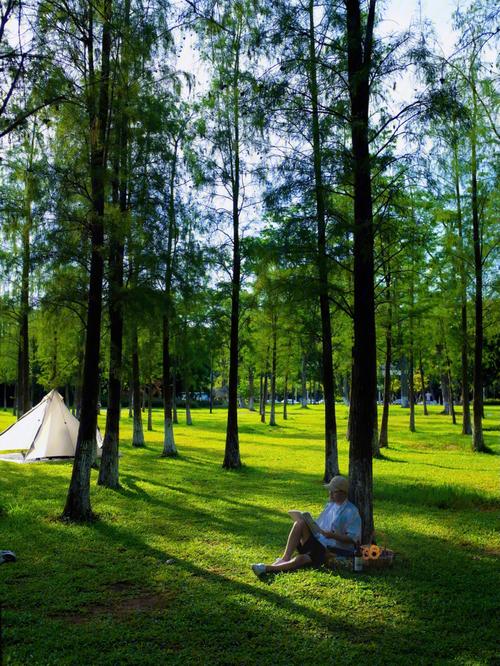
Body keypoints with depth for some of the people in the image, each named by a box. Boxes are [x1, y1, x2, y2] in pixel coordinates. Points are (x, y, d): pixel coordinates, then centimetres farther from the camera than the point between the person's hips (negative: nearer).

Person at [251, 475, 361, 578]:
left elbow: (352, 538, -11)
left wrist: (333, 535, -24)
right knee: (300, 523, -21)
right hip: (317, 542, 7)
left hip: (331, 551, -7)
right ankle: (285, 558, -26)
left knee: (302, 559, -32)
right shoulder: (330, 504, 15)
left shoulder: (351, 512, -8)